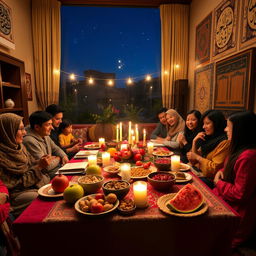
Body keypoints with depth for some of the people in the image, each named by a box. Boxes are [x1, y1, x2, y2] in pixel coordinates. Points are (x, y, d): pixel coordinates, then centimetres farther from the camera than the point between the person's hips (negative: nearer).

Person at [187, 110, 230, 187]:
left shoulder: (224, 143, -13)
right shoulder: (208, 139, 10)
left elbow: (215, 168, -16)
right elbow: (194, 162, 10)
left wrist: (197, 157, -13)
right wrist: (194, 142, -1)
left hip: (209, 179, -6)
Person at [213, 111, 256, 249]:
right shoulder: (240, 150, 4)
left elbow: (239, 194, -25)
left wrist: (218, 183, -10)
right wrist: (221, 171, 1)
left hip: (235, 214, -9)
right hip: (225, 201, 9)